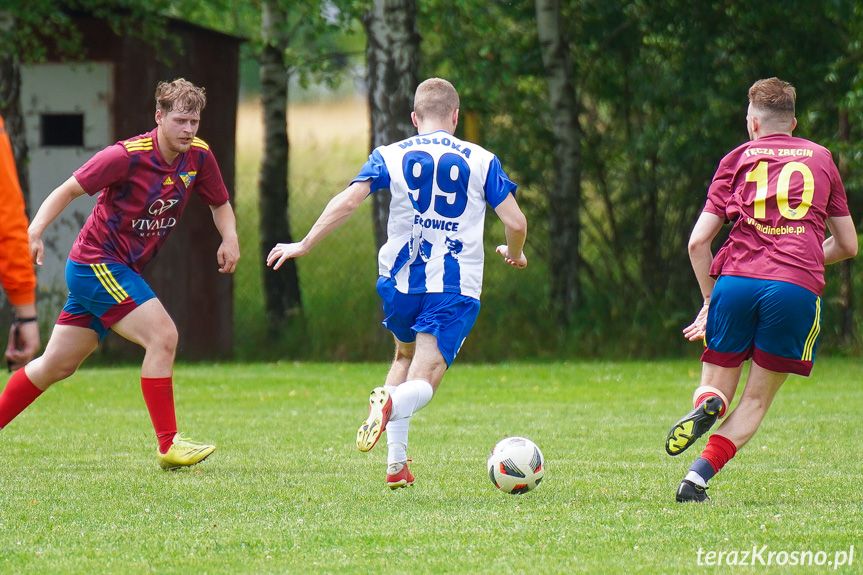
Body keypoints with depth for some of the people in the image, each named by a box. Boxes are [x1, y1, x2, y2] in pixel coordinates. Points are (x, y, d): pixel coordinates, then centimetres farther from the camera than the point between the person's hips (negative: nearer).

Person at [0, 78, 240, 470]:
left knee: (57, 366, 13)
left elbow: (220, 203, 15)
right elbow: (69, 189, -13)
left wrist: (229, 238, -6)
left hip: (121, 271, 8)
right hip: (96, 263, -8)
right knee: (163, 335, -20)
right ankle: (168, 445, -17)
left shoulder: (198, 156, 0)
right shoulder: (127, 156, -19)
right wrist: (34, 231, -26)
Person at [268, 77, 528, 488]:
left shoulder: (390, 157, 5)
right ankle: (392, 404, -42)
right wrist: (514, 253, 22)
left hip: (400, 281, 2)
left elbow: (347, 201, -7)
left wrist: (304, 245, -2)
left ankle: (396, 465, 18)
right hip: (456, 287, -2)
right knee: (422, 383, -3)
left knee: (405, 357, 28)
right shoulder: (481, 161, 4)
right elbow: (515, 222, 0)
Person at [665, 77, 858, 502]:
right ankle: (697, 477, -12)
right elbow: (848, 245, 23)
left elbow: (697, 242, 9)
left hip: (737, 278, 0)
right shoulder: (821, 159, 21)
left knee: (716, 386, 15)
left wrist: (710, 300, 18)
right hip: (798, 287, 0)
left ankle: (707, 405, -22)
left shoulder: (738, 159, 17)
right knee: (756, 399, 9)